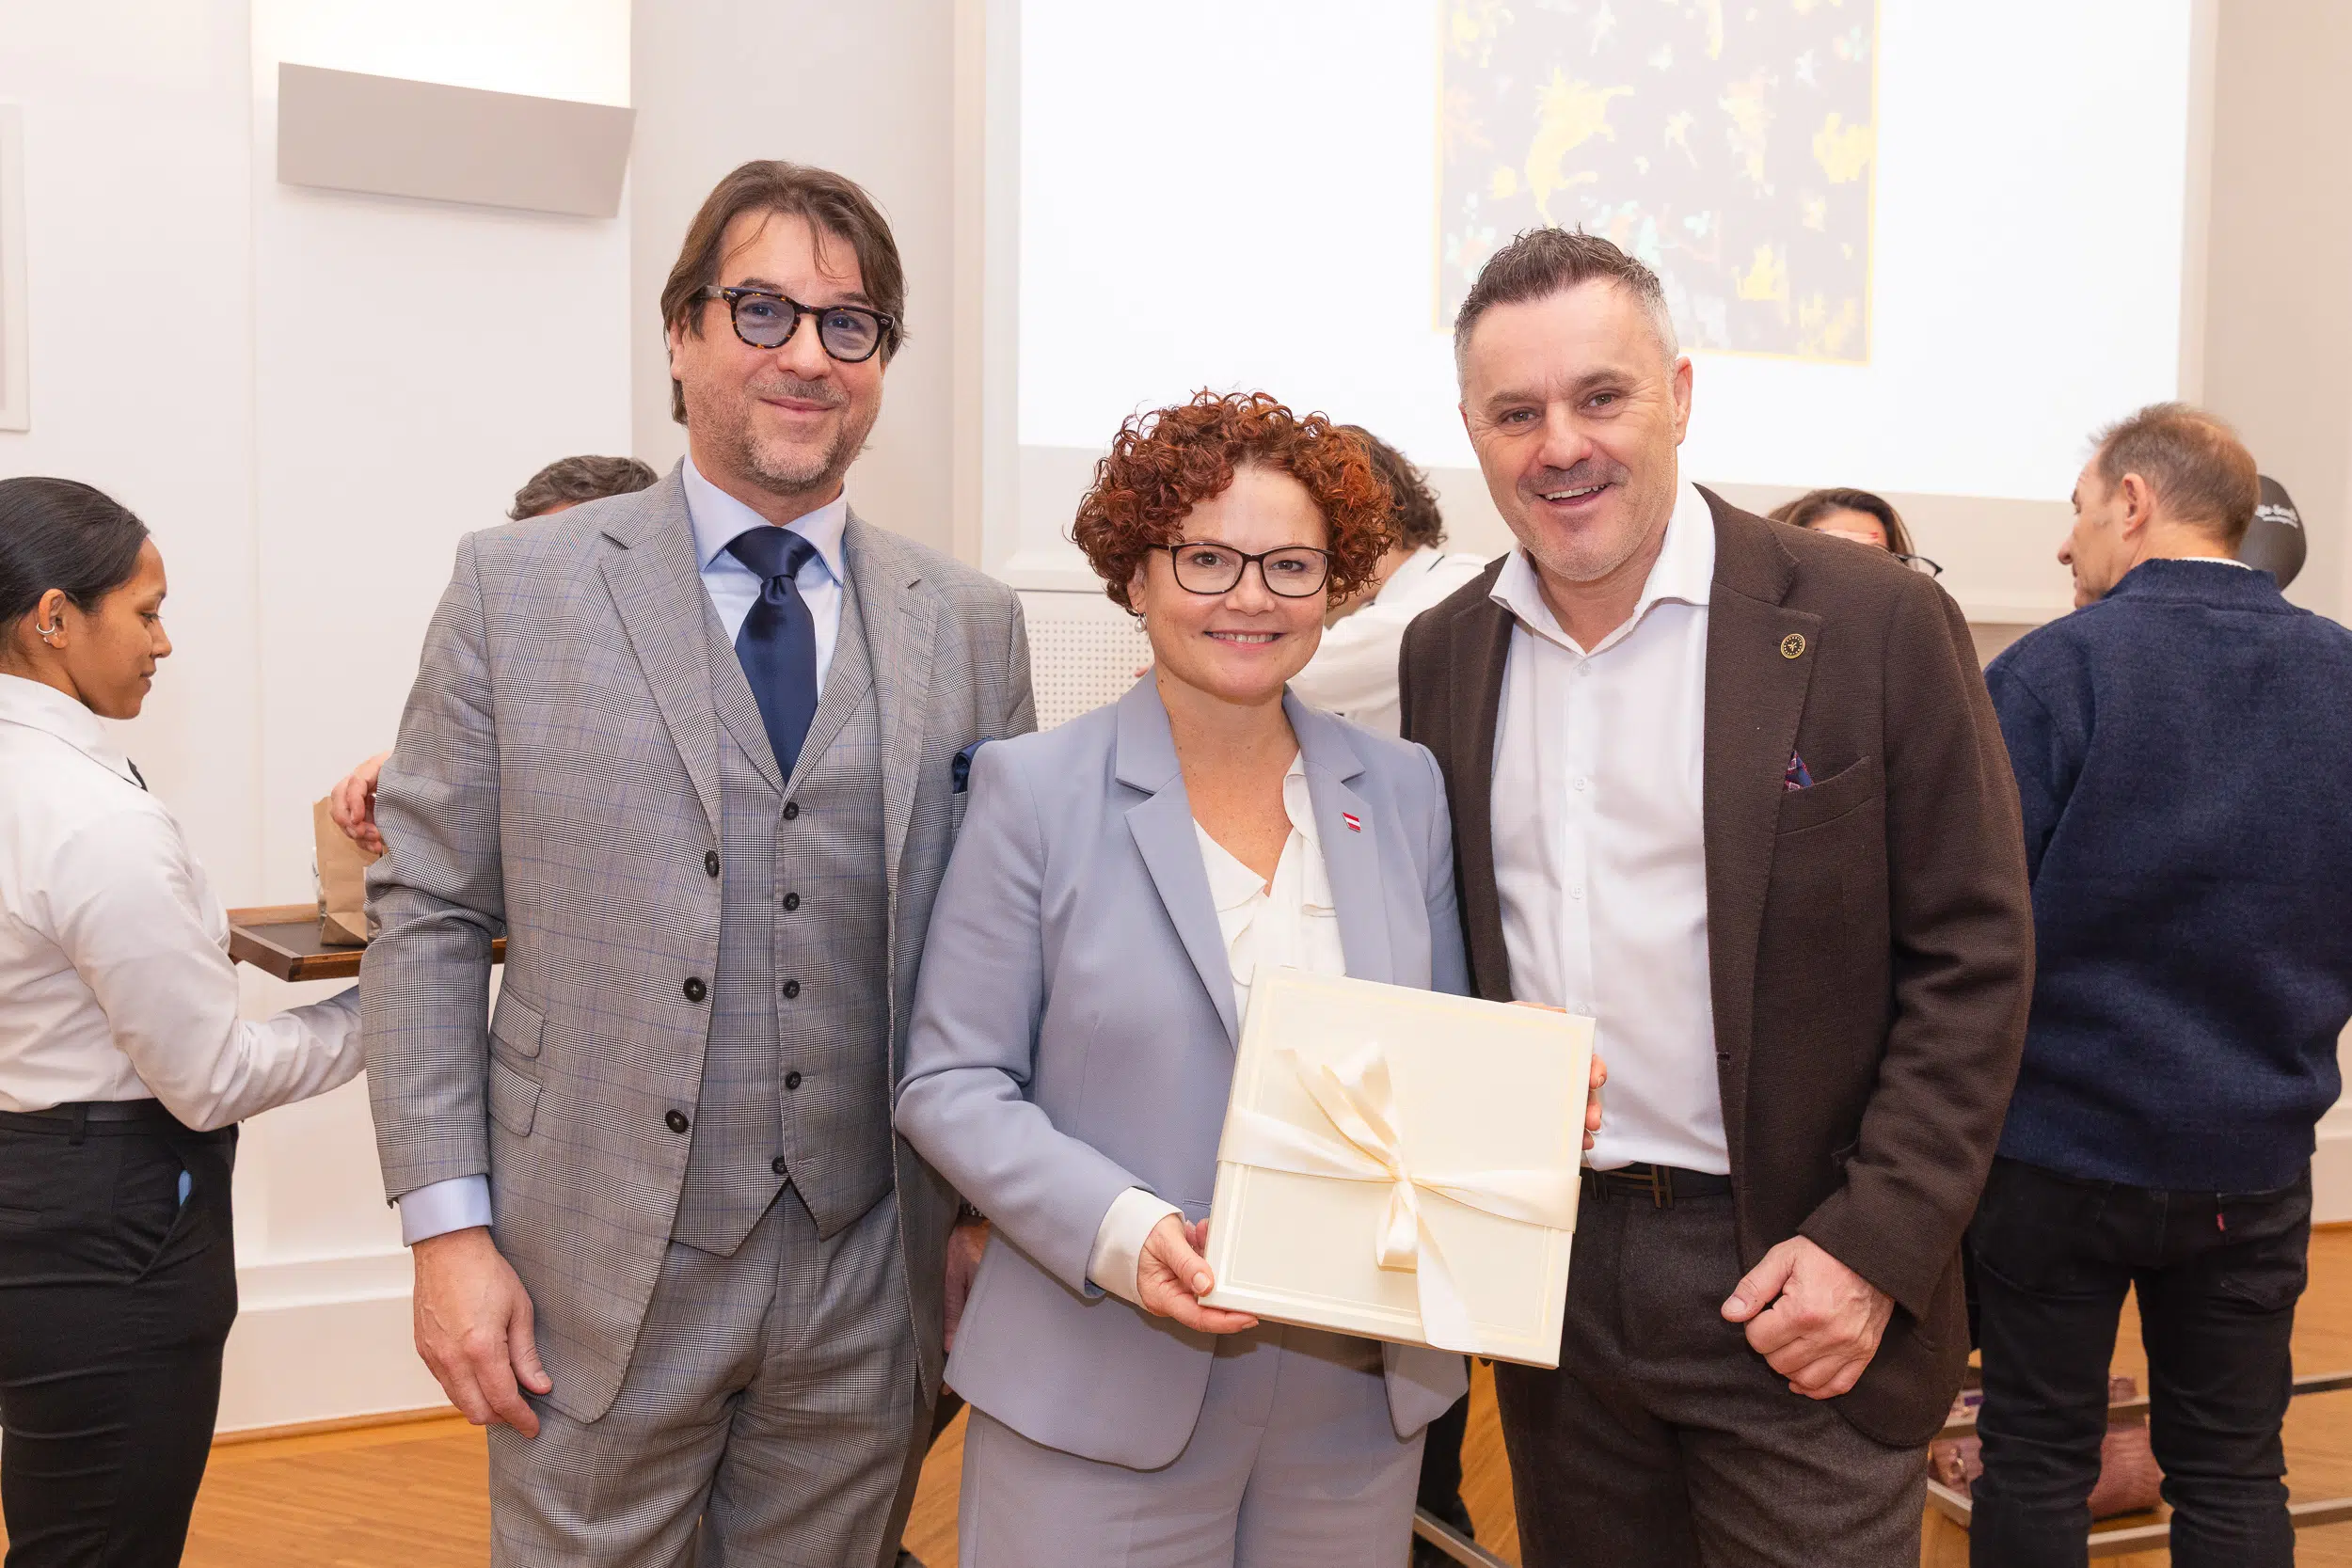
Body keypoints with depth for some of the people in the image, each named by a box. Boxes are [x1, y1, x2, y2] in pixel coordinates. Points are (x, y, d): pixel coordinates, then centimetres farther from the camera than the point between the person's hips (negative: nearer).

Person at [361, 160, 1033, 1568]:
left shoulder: (973, 625, 3)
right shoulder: (519, 586, -1)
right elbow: (425, 912, -1)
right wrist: (448, 1228, -5)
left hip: (868, 1288, 2)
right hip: (596, 1278, -1)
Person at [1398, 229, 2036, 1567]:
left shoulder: (1876, 625, -9)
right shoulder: (1446, 654, 4)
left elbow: (1974, 959, -8)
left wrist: (1877, 1249, -13)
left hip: (1794, 1284, -4)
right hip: (1548, 1268, 4)